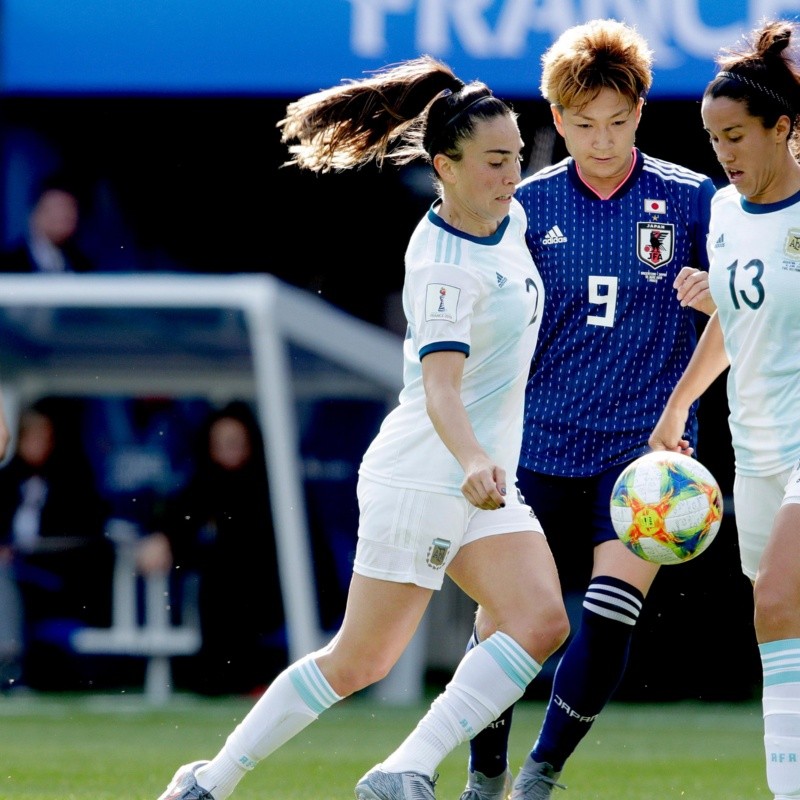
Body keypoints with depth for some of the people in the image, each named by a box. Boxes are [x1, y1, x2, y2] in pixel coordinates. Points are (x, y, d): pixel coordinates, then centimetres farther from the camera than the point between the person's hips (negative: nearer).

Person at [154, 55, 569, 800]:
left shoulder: (509, 220, 6)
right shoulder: (448, 267, -20)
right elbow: (440, 388, -32)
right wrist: (474, 463, -48)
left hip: (483, 479, 8)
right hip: (421, 476, -8)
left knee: (542, 622, -14)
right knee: (358, 661, -3)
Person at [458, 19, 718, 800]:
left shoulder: (689, 199, -1)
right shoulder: (528, 204, 3)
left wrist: (710, 294, -19)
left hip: (644, 441, -1)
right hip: (541, 441, 1)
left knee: (612, 611, -13)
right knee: (504, 612, -1)